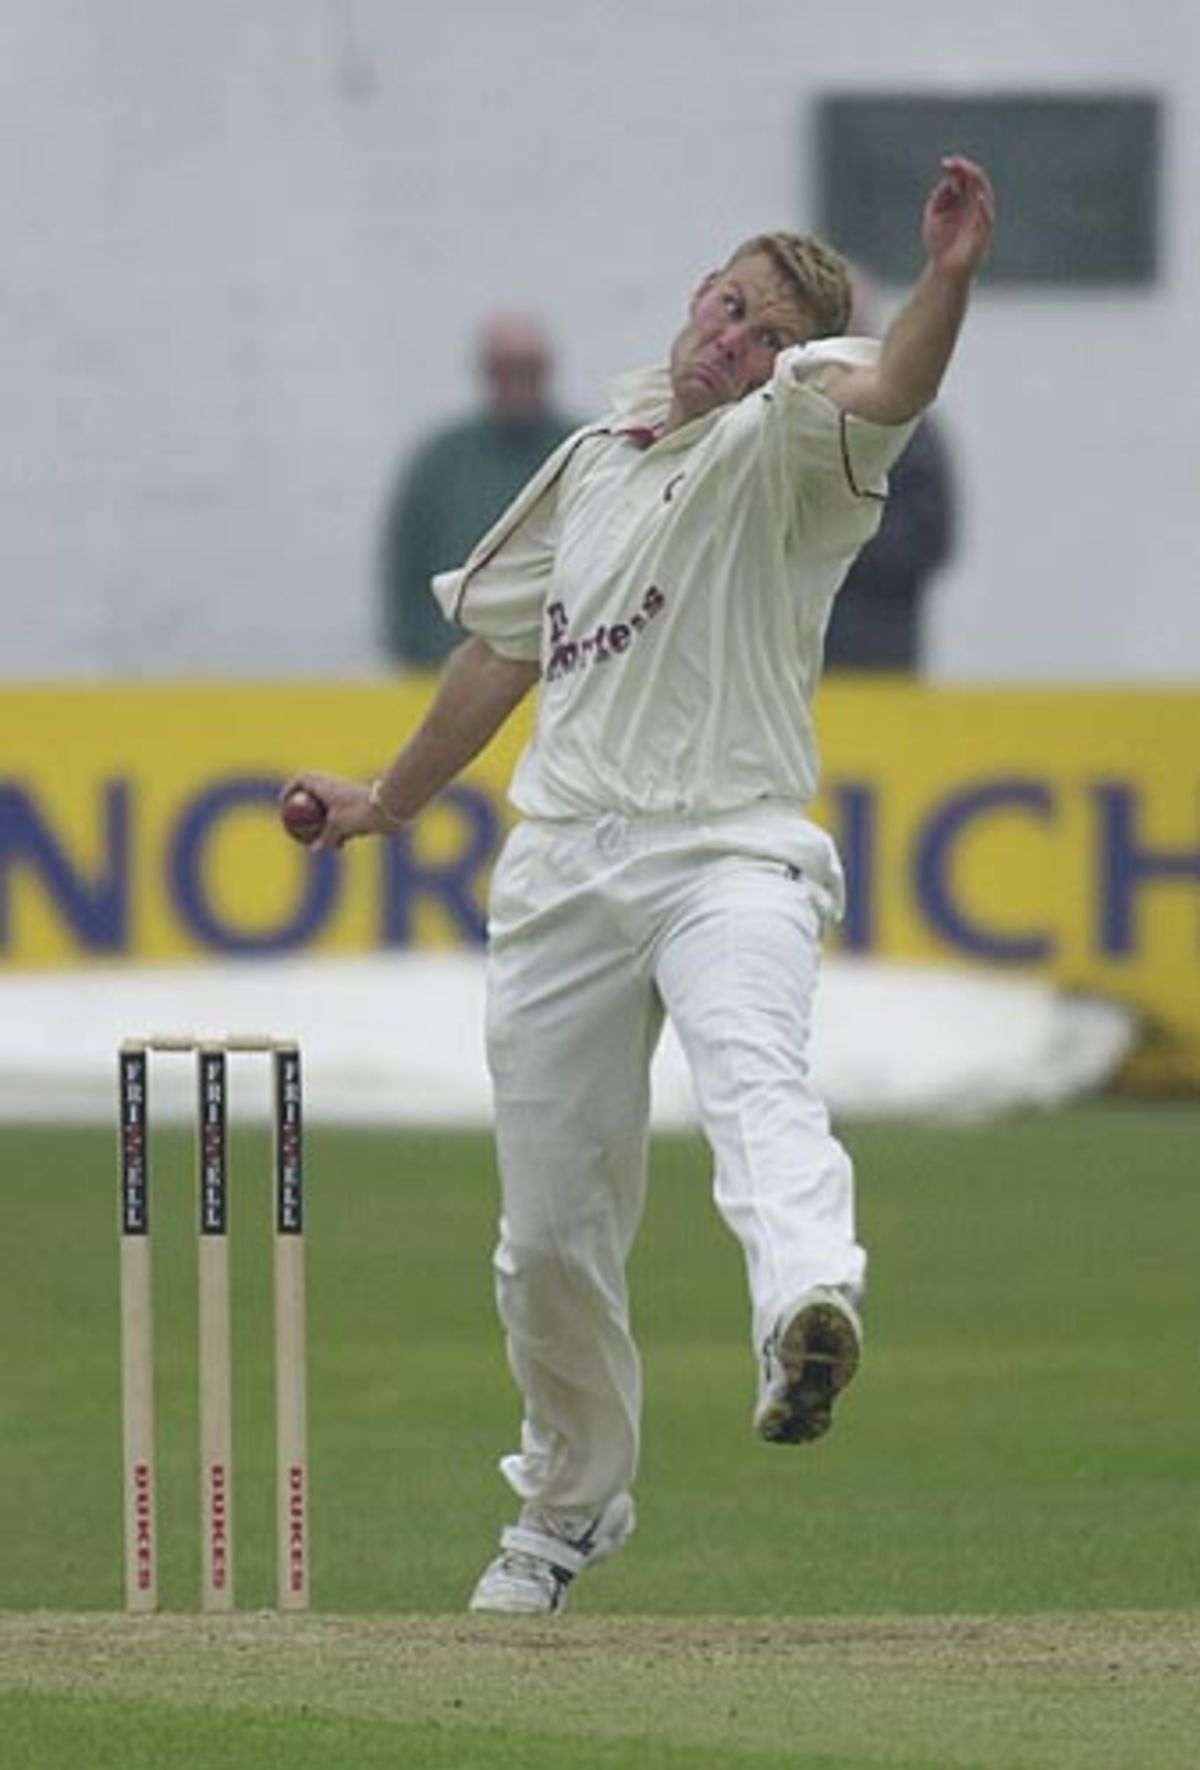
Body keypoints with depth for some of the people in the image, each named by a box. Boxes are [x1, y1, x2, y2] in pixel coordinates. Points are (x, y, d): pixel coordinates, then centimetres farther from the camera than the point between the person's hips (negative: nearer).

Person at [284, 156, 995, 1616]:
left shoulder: (781, 451, 0)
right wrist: (388, 804, 39)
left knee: (751, 1070, -35)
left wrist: (946, 281, -43)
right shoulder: (594, 463, 18)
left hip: (729, 853, -5)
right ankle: (572, 1499, 27)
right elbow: (506, 645, 30)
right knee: (549, 1231, 7)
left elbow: (883, 395, -23)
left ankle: (808, 1301, -62)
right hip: (564, 870, 5)